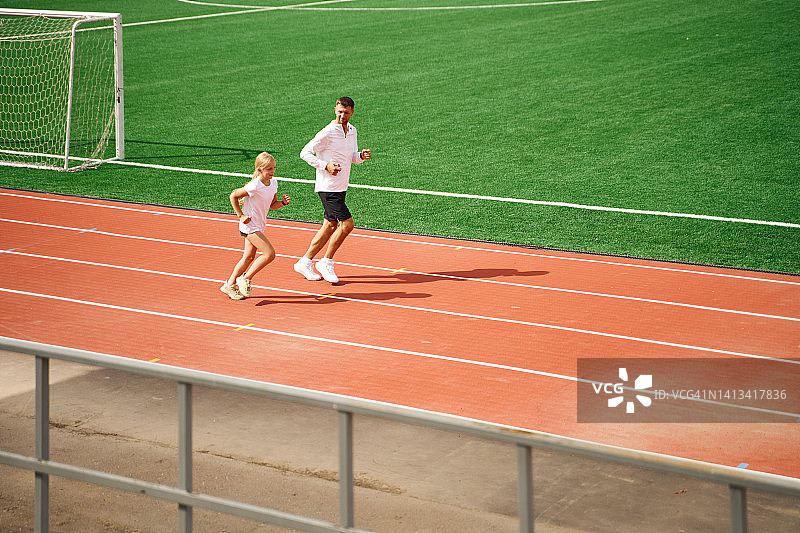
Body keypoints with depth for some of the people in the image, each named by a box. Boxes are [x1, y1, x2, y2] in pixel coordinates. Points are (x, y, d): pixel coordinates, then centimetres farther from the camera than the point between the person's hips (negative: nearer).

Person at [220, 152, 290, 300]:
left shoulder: (273, 183, 1)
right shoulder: (254, 186, -23)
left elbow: (272, 204, 14)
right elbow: (233, 196, -12)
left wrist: (283, 202, -6)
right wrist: (241, 216, -12)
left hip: (259, 226, 9)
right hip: (249, 225, -9)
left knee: (249, 257, 14)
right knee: (270, 253, -15)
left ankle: (230, 285, 25)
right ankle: (245, 279, -4)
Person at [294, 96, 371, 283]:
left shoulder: (352, 130, 9)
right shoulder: (327, 133, -16)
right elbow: (305, 152, -12)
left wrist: (361, 156, -3)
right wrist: (325, 166, -21)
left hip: (341, 187, 8)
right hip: (328, 188, -8)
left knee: (330, 226, 11)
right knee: (347, 223, -12)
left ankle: (305, 262, 20)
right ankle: (326, 262, 1)